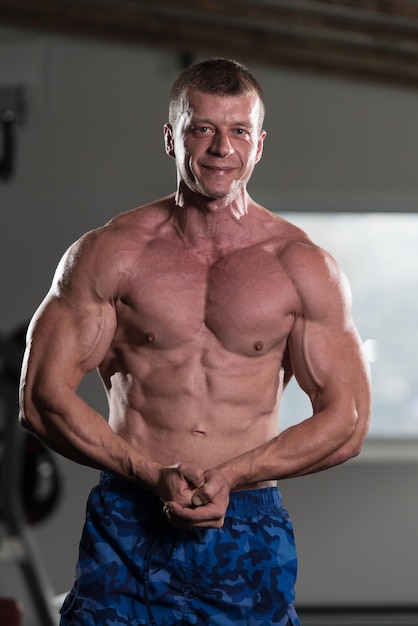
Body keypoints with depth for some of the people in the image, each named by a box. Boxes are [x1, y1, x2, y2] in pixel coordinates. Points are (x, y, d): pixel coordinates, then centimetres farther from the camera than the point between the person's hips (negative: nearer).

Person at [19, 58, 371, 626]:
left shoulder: (305, 268, 4)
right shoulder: (109, 254, 2)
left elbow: (346, 421, 2)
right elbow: (43, 398, -2)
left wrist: (229, 477, -10)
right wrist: (154, 475, -12)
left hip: (250, 535, 1)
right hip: (127, 531, -1)